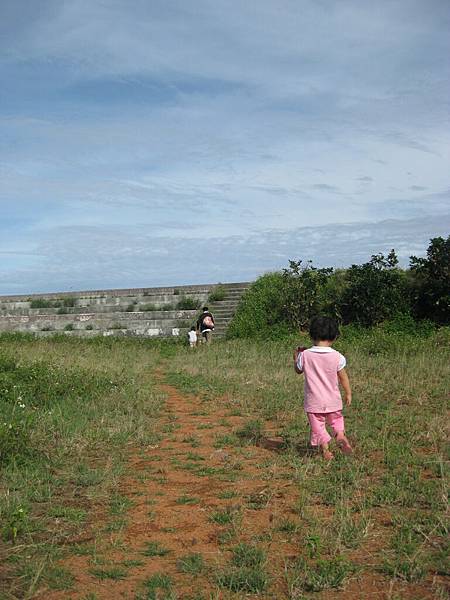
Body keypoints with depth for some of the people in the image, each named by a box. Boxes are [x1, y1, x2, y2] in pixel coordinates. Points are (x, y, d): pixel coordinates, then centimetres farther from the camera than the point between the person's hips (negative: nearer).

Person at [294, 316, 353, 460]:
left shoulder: (305, 355, -10)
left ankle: (325, 447, -4)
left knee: (317, 426, 9)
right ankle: (340, 434, -3)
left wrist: (296, 357, 22)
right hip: (333, 401, 1)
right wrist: (348, 393, 11)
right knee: (336, 419, 22)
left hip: (313, 402, -1)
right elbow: (343, 377, -1)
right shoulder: (337, 357, -9)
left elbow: (298, 370, 7)